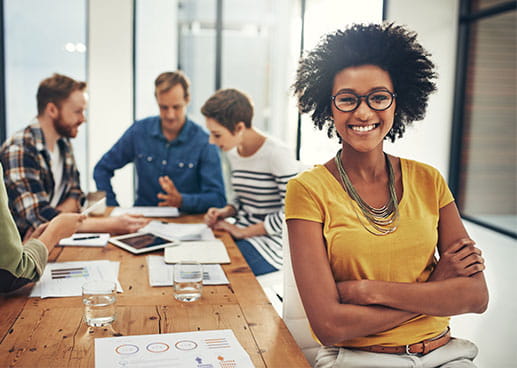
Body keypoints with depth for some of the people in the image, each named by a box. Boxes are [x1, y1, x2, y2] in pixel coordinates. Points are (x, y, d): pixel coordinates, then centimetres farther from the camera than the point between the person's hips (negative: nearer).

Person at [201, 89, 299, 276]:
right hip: (241, 235, 7)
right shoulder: (233, 153, 8)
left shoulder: (277, 154, -16)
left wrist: (242, 231, -14)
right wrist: (225, 212, 0)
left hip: (271, 244, -7)